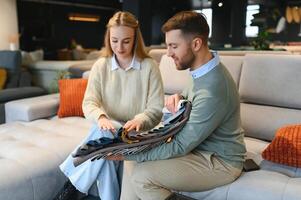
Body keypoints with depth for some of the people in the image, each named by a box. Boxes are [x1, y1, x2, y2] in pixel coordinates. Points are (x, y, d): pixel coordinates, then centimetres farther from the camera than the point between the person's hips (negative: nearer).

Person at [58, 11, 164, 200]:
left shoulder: (149, 66, -3)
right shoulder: (101, 66, 4)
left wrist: (139, 121, -30)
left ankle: (76, 181, -10)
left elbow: (156, 109, -6)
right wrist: (100, 117, -28)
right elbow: (89, 102, -3)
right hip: (109, 130, 2)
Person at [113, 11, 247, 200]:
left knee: (141, 177, -21)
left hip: (220, 163, -8)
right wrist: (179, 97, -4)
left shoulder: (212, 91, -31)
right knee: (134, 162, 0)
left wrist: (128, 153, -21)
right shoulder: (205, 68, -2)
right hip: (200, 145, 9)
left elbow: (180, 147, -25)